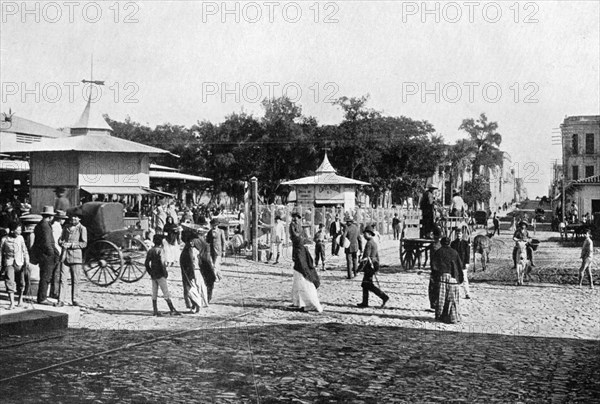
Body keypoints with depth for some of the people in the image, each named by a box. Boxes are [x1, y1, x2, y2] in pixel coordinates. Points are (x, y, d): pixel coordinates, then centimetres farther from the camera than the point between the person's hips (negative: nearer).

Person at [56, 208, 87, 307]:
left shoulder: (82, 229, 1)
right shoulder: (66, 227, 16)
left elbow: (84, 243, -7)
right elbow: (60, 239, 19)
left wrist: (71, 244, -15)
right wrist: (62, 243, -4)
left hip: (76, 257, -3)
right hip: (64, 256, 3)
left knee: (75, 280, 2)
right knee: (63, 279, -4)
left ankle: (74, 299, 12)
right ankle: (61, 300, -3)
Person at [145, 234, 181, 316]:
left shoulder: (150, 251, 8)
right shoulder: (160, 250, -13)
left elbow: (146, 263, 9)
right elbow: (162, 262, -22)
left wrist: (150, 273, 15)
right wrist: (165, 272, -13)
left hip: (153, 275, 7)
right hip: (160, 275, -7)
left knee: (154, 294, 9)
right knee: (166, 293, -5)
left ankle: (155, 311, 10)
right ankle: (172, 310, -4)